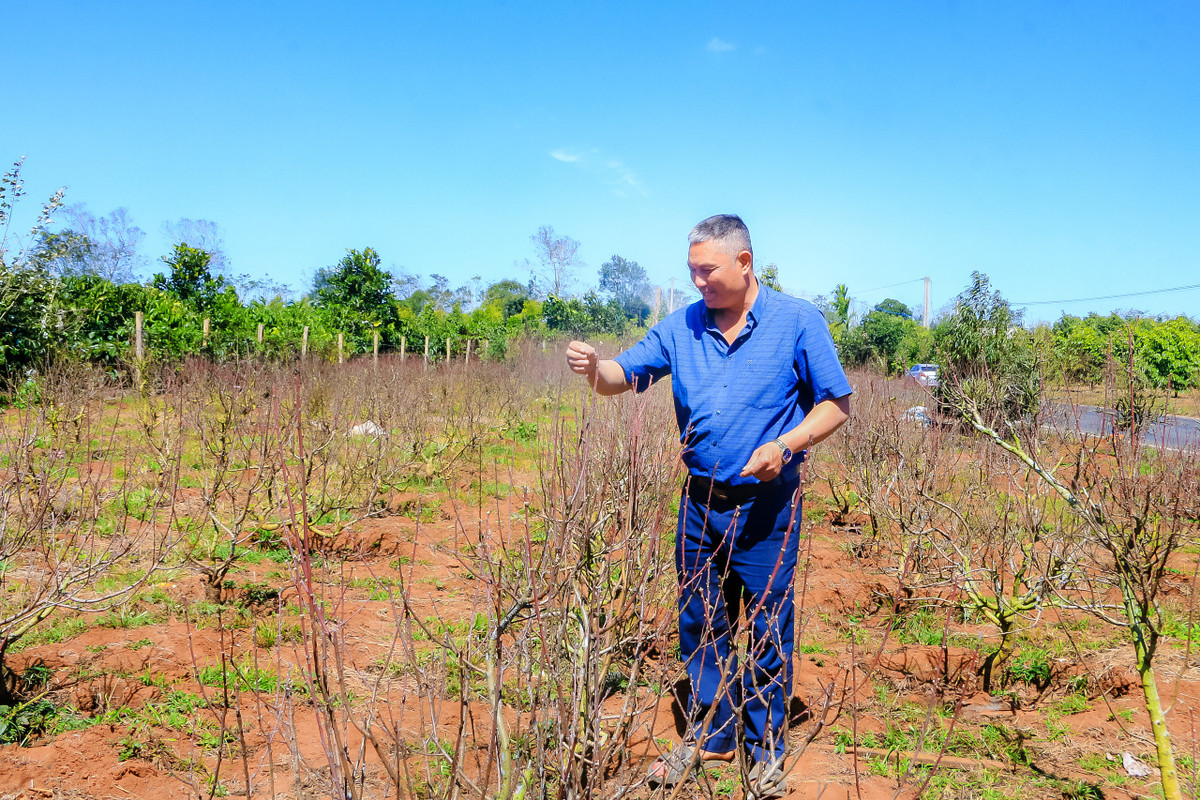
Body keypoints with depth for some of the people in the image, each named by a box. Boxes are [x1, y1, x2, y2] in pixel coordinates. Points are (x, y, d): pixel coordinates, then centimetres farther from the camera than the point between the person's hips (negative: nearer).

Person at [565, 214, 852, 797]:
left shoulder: (797, 322, -7)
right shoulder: (681, 327, 4)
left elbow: (836, 404, -5)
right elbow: (623, 377, 2)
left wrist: (785, 445, -21)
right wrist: (593, 367, -21)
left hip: (766, 505, -4)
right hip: (699, 503, 4)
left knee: (767, 627, 6)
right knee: (701, 624, 14)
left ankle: (765, 748, 25)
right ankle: (710, 734, 33)